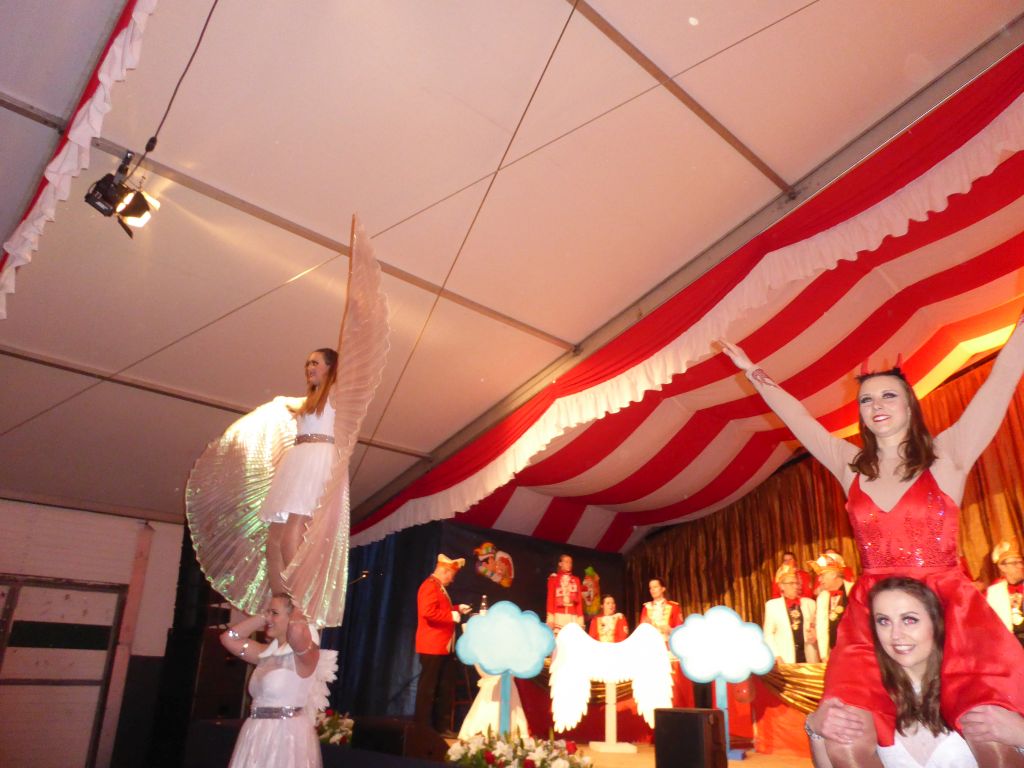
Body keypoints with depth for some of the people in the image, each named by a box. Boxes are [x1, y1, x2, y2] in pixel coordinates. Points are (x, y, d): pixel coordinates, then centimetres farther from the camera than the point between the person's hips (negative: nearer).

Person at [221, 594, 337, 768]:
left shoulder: (306, 653, -13)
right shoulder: (267, 653, 11)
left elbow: (297, 630, -37)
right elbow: (228, 638, 13)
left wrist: (299, 615, -14)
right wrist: (262, 616, 6)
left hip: (287, 737, -7)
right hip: (258, 737, 7)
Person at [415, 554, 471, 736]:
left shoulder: (440, 587, 19)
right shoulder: (430, 586, -16)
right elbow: (428, 612, -28)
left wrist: (457, 609, 18)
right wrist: (452, 616, -20)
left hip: (445, 646, 11)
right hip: (432, 647, -11)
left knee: (446, 688, 13)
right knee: (428, 688, -2)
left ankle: (442, 727, 20)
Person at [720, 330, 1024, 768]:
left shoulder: (947, 456, 4)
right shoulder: (851, 467, 10)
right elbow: (796, 416, 18)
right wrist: (753, 373, 23)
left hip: (949, 608, -2)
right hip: (871, 615, 2)